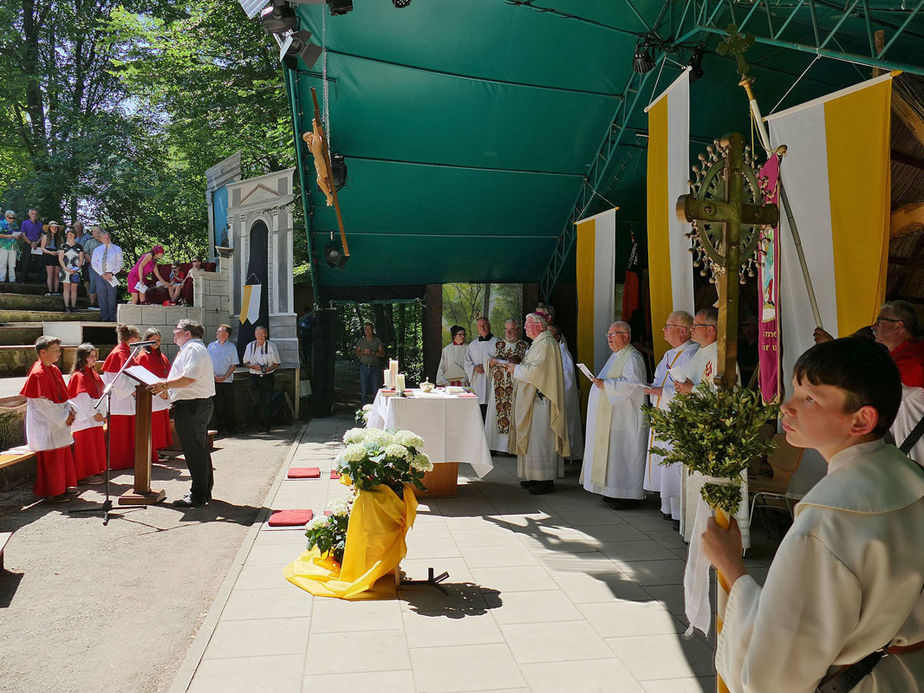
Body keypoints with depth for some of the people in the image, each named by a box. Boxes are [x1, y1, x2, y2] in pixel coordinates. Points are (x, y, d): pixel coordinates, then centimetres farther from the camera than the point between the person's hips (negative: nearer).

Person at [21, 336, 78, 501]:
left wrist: (70, 409, 0)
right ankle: (51, 492, 11)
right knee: (50, 459, 0)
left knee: (63, 455, 15)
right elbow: (42, 401, -20)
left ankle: (62, 487, 26)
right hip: (46, 424, -9)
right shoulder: (38, 374, -18)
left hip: (59, 422, 9)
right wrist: (63, 416, -16)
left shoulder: (54, 370, 9)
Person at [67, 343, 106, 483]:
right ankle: (86, 474, 4)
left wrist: (103, 413, 14)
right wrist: (93, 414, -18)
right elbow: (82, 399, -18)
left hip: (95, 417, 9)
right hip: (84, 419, -9)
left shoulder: (93, 374, 14)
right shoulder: (79, 376, -13)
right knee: (86, 446, -3)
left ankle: (94, 471, 22)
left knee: (96, 444, 13)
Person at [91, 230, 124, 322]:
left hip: (112, 275, -2)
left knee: (112, 297, -1)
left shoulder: (117, 249, 6)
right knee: (102, 297, 2)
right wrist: (102, 273, -8)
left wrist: (112, 273, -11)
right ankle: (104, 318, 8)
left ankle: (112, 318, 4)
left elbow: (120, 263, 1)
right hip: (100, 275, 2)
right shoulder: (97, 250, 13)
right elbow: (94, 264, 7)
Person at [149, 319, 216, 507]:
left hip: (192, 406, -11)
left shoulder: (193, 349, -13)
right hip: (198, 405, 11)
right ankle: (204, 492, 25)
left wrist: (165, 384, -21)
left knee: (194, 451, -6)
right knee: (200, 449, 16)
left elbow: (189, 378, -25)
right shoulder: (190, 349, 22)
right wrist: (164, 387, 15)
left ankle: (198, 496, -1)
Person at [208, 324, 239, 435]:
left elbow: (234, 364, 1)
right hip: (214, 380, 1)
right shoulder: (211, 346, 7)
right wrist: (213, 375, -6)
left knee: (229, 405, 1)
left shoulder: (232, 346, 2)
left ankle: (231, 427, 10)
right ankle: (221, 428, 8)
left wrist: (225, 377, -9)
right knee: (218, 405, 1)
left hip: (227, 380, -1)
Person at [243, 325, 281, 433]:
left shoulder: (271, 346, 4)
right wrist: (253, 366, -8)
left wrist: (269, 368, -12)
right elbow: (245, 362, 14)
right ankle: (259, 424, 9)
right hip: (255, 377, 1)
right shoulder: (250, 346, 9)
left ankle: (266, 427, 5)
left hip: (268, 377, -1)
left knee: (267, 402, -3)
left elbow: (277, 363, 8)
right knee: (257, 401, -8)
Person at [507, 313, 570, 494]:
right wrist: (517, 367, 9)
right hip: (531, 399, 11)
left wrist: (517, 368, -11)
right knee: (532, 436, 12)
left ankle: (546, 480, -3)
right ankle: (535, 476, 18)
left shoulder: (547, 344, -14)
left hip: (540, 399, -11)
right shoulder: (538, 343, 18)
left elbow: (537, 369, -23)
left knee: (540, 437, -8)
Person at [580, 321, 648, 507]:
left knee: (623, 452, -7)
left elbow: (632, 383, -25)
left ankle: (629, 496, 0)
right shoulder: (616, 356, 18)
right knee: (611, 451, 11)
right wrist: (600, 381, 12)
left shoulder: (632, 357, -13)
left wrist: (606, 384, -22)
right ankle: (613, 491, 17)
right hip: (610, 415, 10)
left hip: (624, 417, -10)